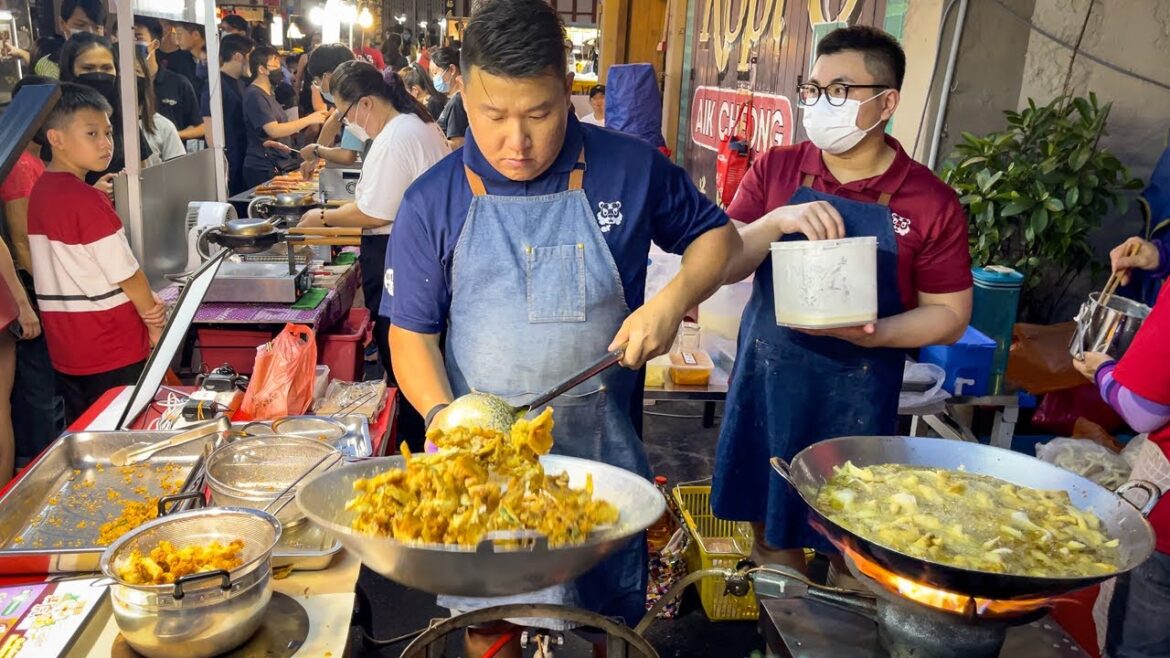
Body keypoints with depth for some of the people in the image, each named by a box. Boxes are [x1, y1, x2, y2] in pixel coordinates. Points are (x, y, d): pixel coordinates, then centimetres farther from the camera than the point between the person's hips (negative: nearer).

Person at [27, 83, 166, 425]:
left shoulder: (41, 191, 7)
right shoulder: (87, 201, -19)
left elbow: (78, 270, 7)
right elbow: (126, 273, -15)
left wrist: (146, 302, -2)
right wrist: (155, 324, 1)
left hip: (65, 352, 8)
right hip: (111, 352, -8)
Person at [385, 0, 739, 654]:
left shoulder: (632, 170, -6)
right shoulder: (432, 201, -6)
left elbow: (717, 235, 7)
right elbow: (413, 332, -2)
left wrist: (674, 300, -12)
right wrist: (442, 414, -20)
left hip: (602, 452, 0)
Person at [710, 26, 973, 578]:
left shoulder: (931, 202, -7)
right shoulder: (775, 169, -1)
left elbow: (949, 315, -3)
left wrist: (874, 334, -22)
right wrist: (776, 222, -23)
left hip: (856, 398, -2)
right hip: (765, 384, 3)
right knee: (771, 534, 17)